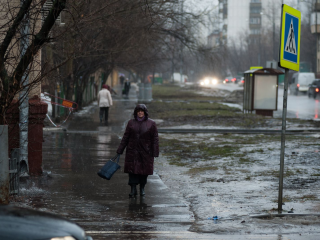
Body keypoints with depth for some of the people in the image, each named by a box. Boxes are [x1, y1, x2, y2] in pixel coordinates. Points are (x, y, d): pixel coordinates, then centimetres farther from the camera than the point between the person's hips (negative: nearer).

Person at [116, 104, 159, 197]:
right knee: (132, 169, -4)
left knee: (144, 170, 4)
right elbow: (125, 137, 7)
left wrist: (155, 152, -7)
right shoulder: (131, 123, 4)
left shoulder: (151, 123, -1)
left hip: (145, 151, -1)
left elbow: (155, 139, -1)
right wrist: (120, 150, 4)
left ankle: (142, 189, 20)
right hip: (132, 151, 1)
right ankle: (133, 189, 2)